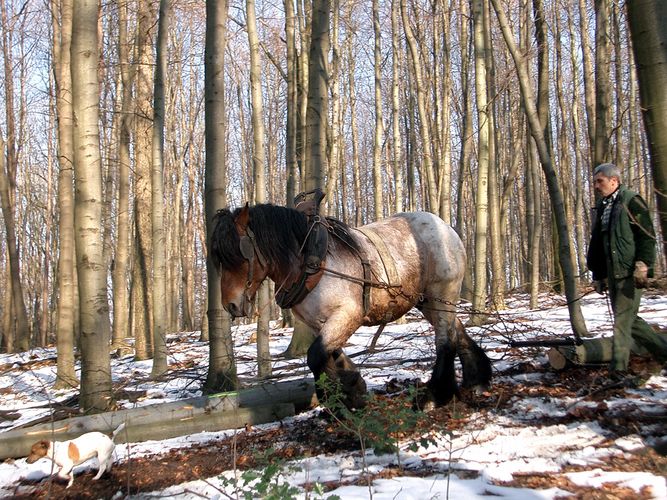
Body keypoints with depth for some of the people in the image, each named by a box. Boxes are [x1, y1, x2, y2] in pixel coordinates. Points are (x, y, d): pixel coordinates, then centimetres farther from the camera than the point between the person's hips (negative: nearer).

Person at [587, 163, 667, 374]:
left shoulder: (631, 201, -6)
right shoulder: (602, 208, 18)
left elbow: (647, 236, -12)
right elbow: (596, 244, 21)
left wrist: (642, 266, -20)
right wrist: (598, 275, 19)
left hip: (630, 272, -8)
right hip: (612, 274, 8)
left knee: (622, 319, -9)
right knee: (628, 319, 11)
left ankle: (618, 366, -5)